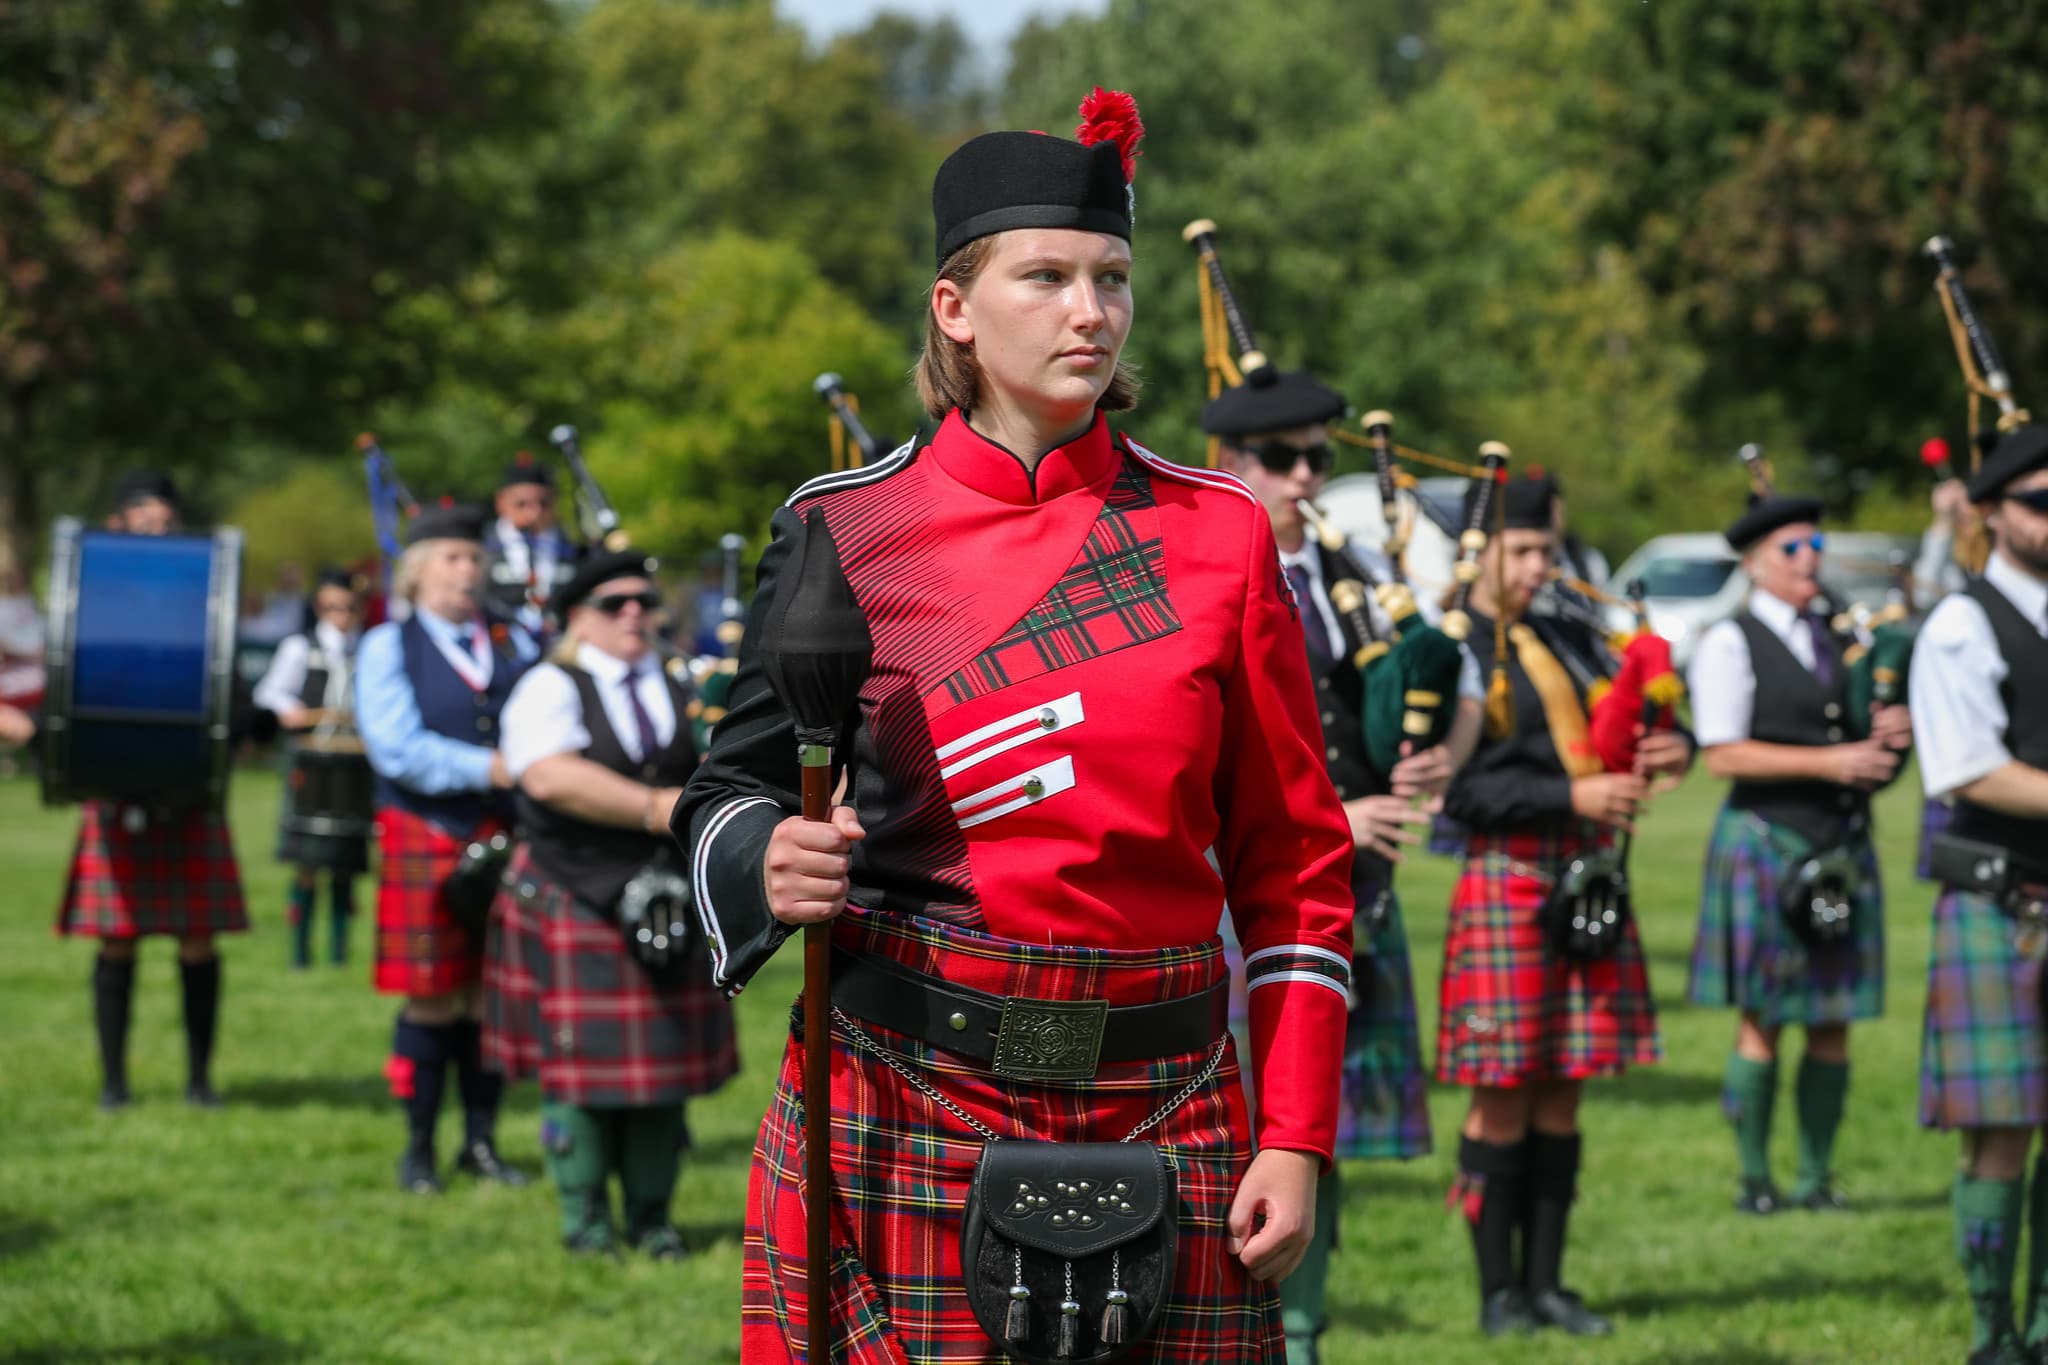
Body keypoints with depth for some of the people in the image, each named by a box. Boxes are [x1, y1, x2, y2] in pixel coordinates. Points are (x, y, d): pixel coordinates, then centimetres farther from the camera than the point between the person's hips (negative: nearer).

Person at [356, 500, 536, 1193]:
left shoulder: (513, 644, 14)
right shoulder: (388, 647, 2)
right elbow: (397, 748, -10)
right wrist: (487, 769, -19)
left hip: (503, 842, 3)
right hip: (427, 841, -3)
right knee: (432, 1000, -1)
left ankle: (481, 1142, 15)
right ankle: (418, 1150, 9)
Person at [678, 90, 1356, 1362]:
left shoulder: (1217, 532, 4)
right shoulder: (844, 530, 1)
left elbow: (1296, 862, 6)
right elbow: (733, 791, 9)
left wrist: (1295, 1136, 0)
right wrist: (767, 865, -16)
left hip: (1161, 1108, 1)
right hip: (906, 1101, -1)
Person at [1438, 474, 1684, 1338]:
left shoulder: (1568, 642, 17)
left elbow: (1626, 726, 19)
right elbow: (1459, 787, -14)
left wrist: (1669, 750, -4)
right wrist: (1572, 796, -21)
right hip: (1508, 875, -7)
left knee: (1561, 1092, 9)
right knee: (1502, 1095, -2)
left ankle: (1546, 1282, 15)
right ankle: (1498, 1292, 5)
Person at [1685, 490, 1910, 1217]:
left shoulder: (1834, 639, 15)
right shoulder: (1730, 644, -5)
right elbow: (1723, 755, -12)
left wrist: (1884, 738, -2)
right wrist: (1828, 762, -17)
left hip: (1842, 847, 6)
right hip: (1768, 841, -6)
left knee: (1832, 1021, 5)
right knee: (1762, 1021, -2)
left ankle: (1818, 1176, 12)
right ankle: (1755, 1178, 6)